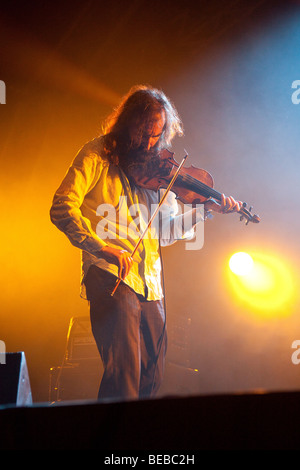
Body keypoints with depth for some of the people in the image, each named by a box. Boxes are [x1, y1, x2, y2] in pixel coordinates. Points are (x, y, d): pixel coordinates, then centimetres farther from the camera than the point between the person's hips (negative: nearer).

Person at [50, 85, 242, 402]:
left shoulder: (155, 168, 15)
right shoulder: (98, 154, -1)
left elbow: (166, 231, 15)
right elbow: (62, 209, -11)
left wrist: (204, 210, 1)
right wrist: (102, 246, -24)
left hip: (150, 283, 6)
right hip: (110, 277, -6)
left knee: (152, 377, 11)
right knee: (124, 373, -15)